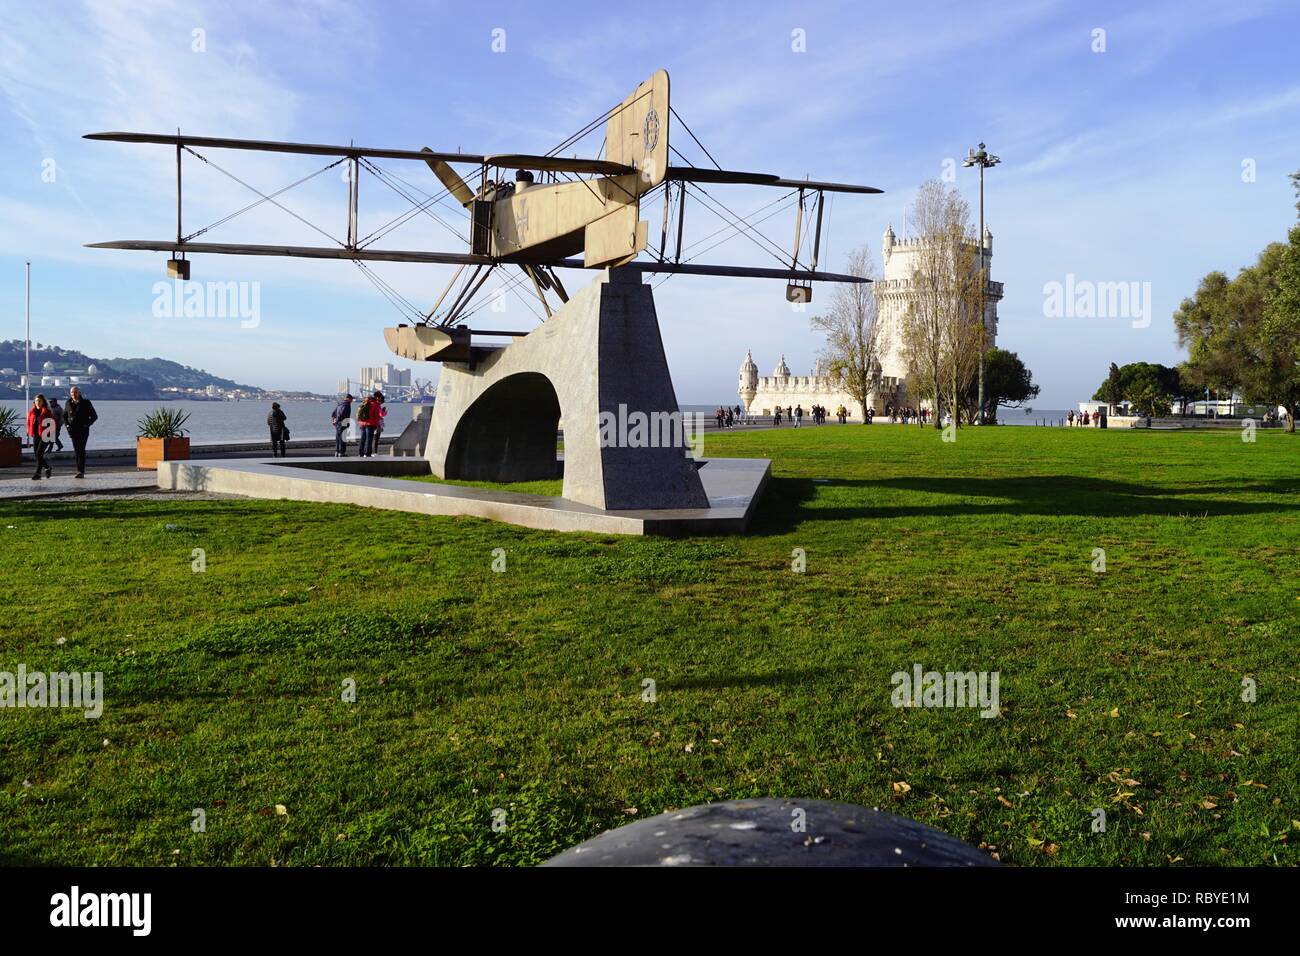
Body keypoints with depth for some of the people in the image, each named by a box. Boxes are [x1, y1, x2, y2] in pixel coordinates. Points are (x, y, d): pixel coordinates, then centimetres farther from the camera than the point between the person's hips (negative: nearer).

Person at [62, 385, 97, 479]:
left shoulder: (85, 403, -2)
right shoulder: (68, 403, 8)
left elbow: (94, 416, 1)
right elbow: (64, 416, 23)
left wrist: (86, 425, -8)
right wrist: (66, 425, 7)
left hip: (83, 431, -4)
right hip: (72, 431, 4)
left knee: (81, 450, -12)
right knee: (76, 451, 7)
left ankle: (81, 471, -14)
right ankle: (79, 471, 14)